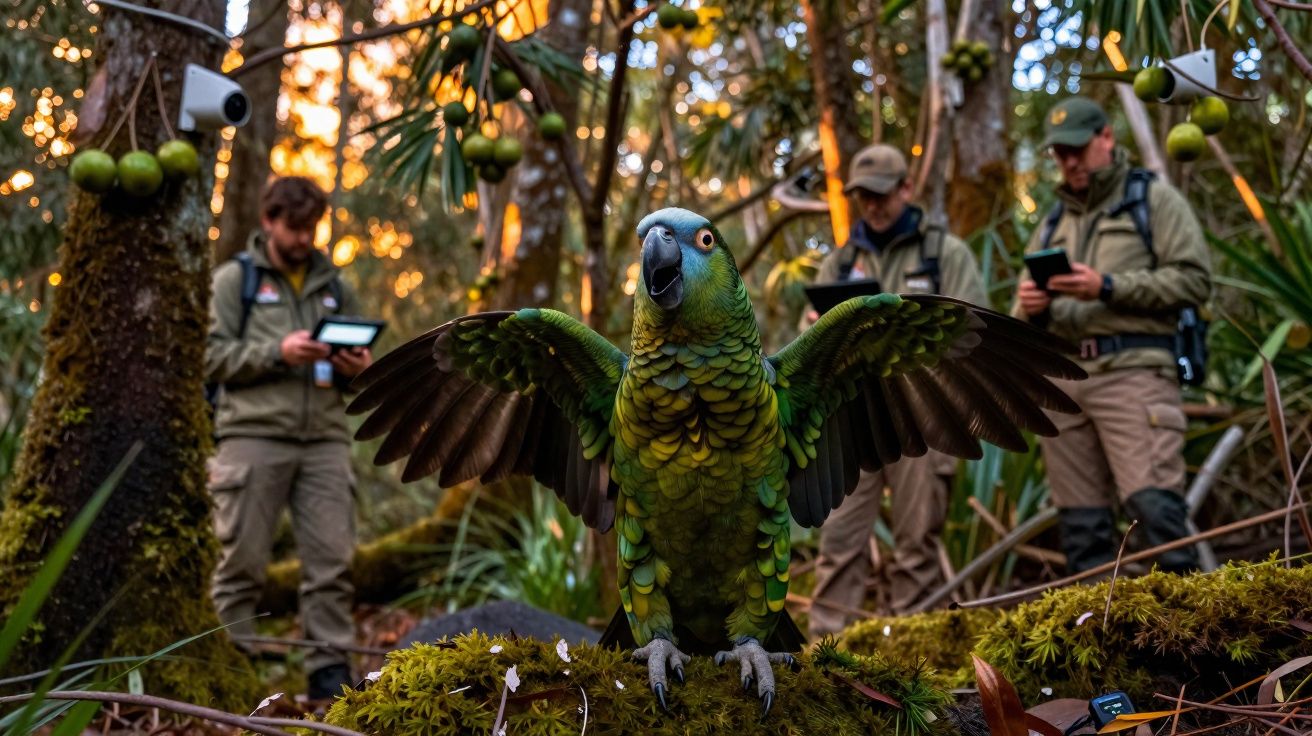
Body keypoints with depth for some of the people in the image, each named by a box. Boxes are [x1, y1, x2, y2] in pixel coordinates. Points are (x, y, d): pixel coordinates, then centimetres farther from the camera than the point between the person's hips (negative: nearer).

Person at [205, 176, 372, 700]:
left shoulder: (334, 286, 20)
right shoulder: (234, 279, 8)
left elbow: (359, 367, 23)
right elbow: (212, 356, -1)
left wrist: (358, 368, -1)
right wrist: (277, 352, -14)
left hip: (325, 440, 3)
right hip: (254, 436, -3)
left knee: (331, 562, -1)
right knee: (242, 561, 0)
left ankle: (330, 671, 5)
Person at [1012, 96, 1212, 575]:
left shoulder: (1153, 199, 9)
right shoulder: (1053, 223, 24)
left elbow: (1194, 279, -3)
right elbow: (1023, 319, 23)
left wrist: (1109, 288, -12)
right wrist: (1030, 310, -2)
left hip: (1133, 371, -5)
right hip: (1061, 378, 5)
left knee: (1153, 504, -17)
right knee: (1080, 521, 4)